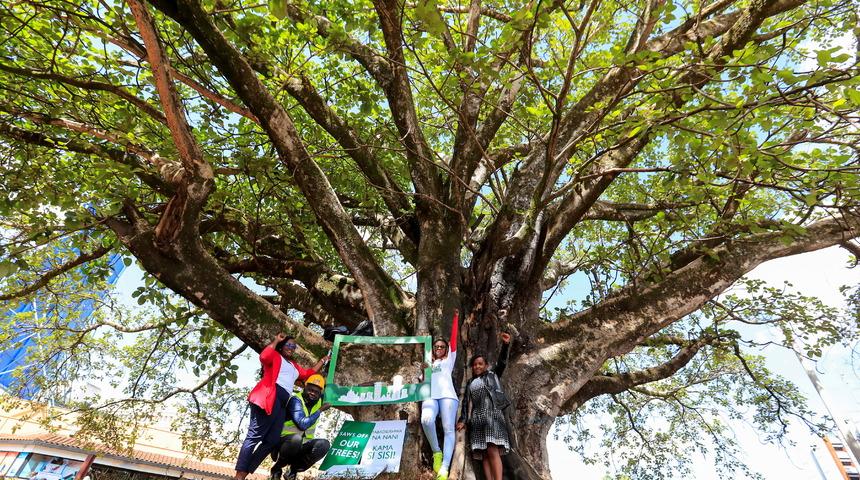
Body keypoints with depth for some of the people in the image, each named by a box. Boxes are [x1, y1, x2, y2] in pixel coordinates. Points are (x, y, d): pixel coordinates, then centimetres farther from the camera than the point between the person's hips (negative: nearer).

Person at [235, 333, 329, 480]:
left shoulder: (294, 366, 33)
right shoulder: (275, 356, 11)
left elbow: (308, 373, 41)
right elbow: (264, 357, -11)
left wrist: (322, 360, 46)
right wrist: (276, 341, -2)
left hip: (282, 403, 8)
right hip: (269, 397, -8)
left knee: (272, 441, -2)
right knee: (255, 435, -14)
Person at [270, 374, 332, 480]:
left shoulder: (319, 401, 3)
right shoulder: (296, 400, -17)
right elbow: (303, 425, -28)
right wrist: (320, 410, -19)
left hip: (302, 445, 5)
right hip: (284, 442, -5)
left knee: (324, 444, -24)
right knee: (296, 439, -40)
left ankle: (294, 470, -7)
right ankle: (277, 468, -12)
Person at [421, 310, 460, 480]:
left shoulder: (449, 359, 25)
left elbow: (454, 340, 19)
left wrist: (455, 318, 18)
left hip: (447, 395, -1)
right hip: (430, 397, 1)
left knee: (448, 428, -21)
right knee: (426, 420, -31)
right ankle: (436, 452, -10)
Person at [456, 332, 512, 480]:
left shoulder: (492, 375, 14)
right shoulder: (470, 383, 23)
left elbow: (501, 362, 1)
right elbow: (466, 402, 17)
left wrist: (505, 344, -13)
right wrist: (463, 420, 5)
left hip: (492, 414, -4)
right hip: (477, 418, 4)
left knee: (492, 450, -17)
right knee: (484, 454, -4)